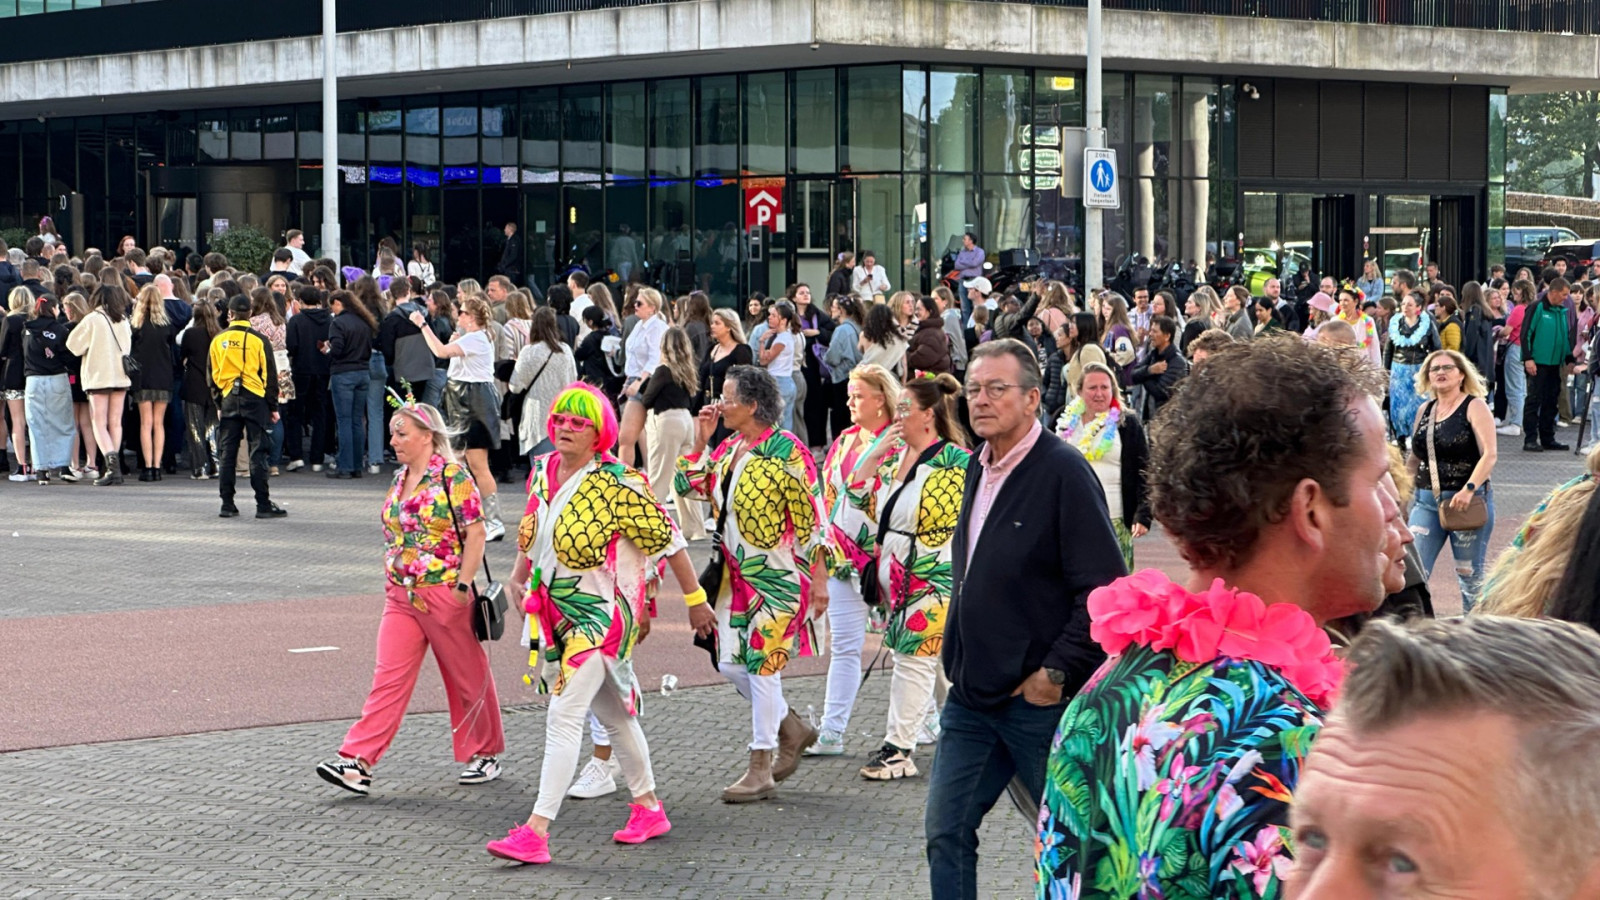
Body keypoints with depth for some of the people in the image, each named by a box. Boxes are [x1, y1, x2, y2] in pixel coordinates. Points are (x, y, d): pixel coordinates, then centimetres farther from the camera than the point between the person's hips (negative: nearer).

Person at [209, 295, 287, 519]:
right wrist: (273, 406, 6)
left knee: (226, 453, 7)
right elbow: (269, 375, -2)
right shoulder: (258, 340, -5)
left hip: (228, 400, 2)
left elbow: (213, 375, 10)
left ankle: (227, 504, 7)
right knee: (257, 452, -2)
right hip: (254, 400, -2)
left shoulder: (218, 340, 4)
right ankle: (263, 505, -3)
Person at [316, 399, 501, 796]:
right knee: (388, 678, -1)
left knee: (467, 677, 8)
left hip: (445, 596, -7)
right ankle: (358, 762, -8)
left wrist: (463, 585, -17)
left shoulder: (453, 476, -12)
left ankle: (485, 754, 24)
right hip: (401, 598, 7)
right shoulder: (400, 478, 11)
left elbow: (475, 533, -14)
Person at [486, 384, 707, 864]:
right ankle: (648, 807, 34)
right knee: (613, 712, 19)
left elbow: (668, 540, -10)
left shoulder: (617, 484, -18)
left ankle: (537, 830, -17)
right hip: (557, 610, 8)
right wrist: (519, 577, 17)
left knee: (564, 714, -15)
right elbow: (532, 531, 22)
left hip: (602, 612, -8)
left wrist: (695, 600, -4)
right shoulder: (542, 470, 3)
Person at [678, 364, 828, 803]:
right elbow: (692, 487, 14)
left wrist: (819, 578, -13)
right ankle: (792, 729, 30)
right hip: (735, 575, 8)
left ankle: (761, 770, 4)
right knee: (730, 663, 9)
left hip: (777, 577, -8)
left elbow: (812, 520, -13)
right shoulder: (729, 449, 9)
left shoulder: (786, 451, -14)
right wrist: (700, 441, 4)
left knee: (761, 665, -5)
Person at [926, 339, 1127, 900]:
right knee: (946, 833, 7)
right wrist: (958, 659, 16)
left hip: (1040, 700, -8)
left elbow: (1106, 588, -18)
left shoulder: (1062, 471, -14)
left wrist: (1057, 672, -17)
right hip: (972, 696, 8)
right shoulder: (978, 469, 10)